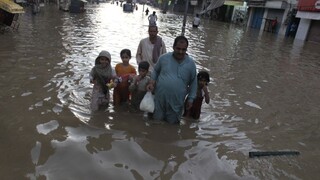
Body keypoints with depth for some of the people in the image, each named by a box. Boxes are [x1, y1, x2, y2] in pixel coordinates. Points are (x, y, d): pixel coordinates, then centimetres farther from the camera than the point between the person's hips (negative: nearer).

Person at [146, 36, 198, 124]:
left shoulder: (191, 63, -3)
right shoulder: (163, 58, -3)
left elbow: (193, 82, 6)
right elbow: (155, 71, 14)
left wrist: (191, 99, 6)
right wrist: (152, 82, -3)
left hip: (176, 102, -1)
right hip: (159, 99, 1)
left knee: (172, 123, 13)